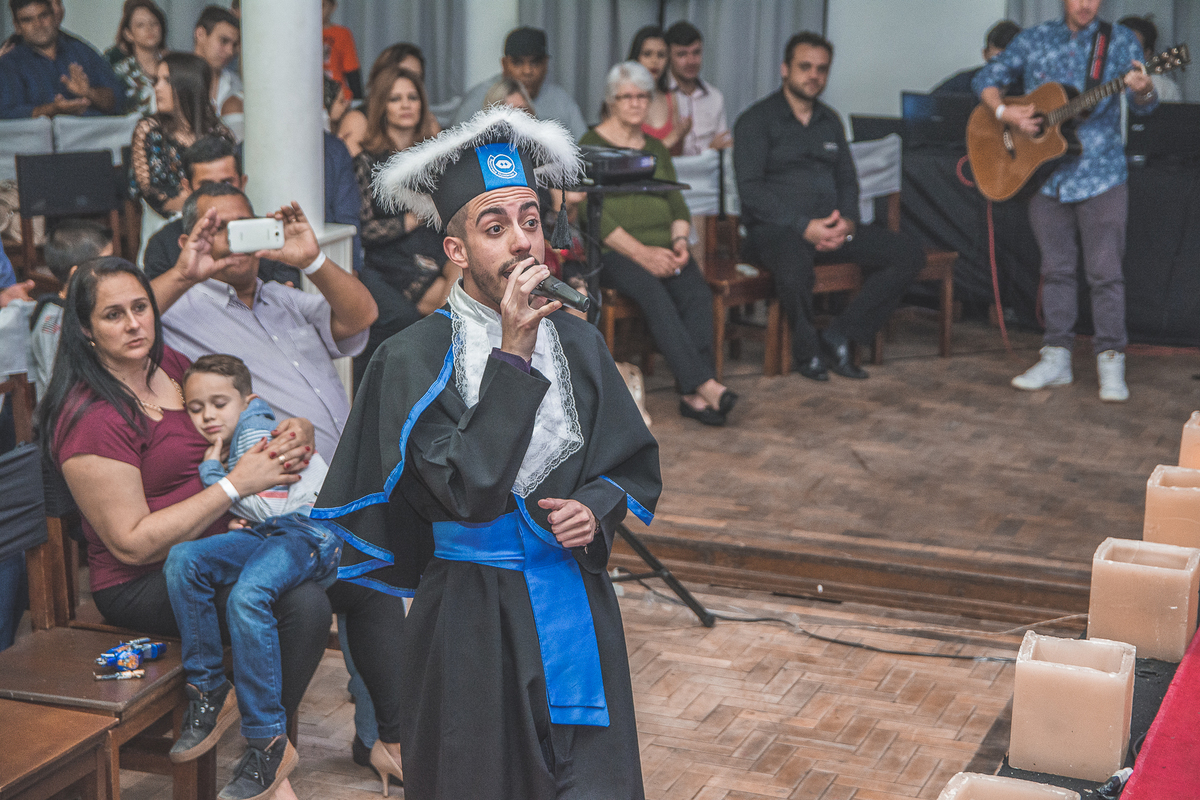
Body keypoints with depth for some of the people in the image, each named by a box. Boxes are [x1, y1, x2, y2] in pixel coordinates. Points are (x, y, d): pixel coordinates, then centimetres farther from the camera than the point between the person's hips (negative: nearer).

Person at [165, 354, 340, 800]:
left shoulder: (255, 431, -7)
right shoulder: (229, 441, 19)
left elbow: (268, 507, -16)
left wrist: (215, 474, -7)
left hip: (310, 533, -9)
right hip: (268, 533, 9)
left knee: (247, 597, -35)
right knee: (182, 559, -14)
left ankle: (268, 743, -28)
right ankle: (210, 692, -6)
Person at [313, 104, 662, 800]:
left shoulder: (579, 343, 4)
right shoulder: (414, 360, -9)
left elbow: (637, 462, 13)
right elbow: (466, 486, -20)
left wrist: (596, 506, -9)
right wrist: (513, 354, -20)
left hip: (577, 605, 3)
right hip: (470, 618, -3)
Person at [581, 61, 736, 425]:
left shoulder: (656, 149, 23)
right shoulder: (591, 146, 4)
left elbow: (678, 206, 19)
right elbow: (594, 215, -7)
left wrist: (679, 240, -5)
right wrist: (640, 253, -17)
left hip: (663, 249, 5)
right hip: (613, 252, -5)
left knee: (698, 294, -27)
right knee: (654, 294, -35)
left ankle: (693, 395, -34)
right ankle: (705, 384, -41)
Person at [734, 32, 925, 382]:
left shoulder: (830, 121, 20)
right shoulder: (756, 120, -1)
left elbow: (847, 179, 20)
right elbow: (750, 189, -12)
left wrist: (847, 221, -3)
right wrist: (804, 226, -21)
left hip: (831, 228, 6)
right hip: (776, 228, -6)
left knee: (909, 253, -13)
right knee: (794, 264, -42)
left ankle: (838, 338, -11)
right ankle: (807, 350, -12)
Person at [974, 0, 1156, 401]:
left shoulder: (1120, 41, -1)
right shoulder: (1034, 40, 5)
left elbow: (1144, 106, -8)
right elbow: (986, 78, 11)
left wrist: (1143, 91, -32)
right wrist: (1003, 112, -9)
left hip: (1101, 174, -2)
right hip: (1045, 175, 3)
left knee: (1105, 270, -4)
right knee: (1056, 267, 10)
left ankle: (1111, 361, 4)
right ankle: (1056, 360, 18)